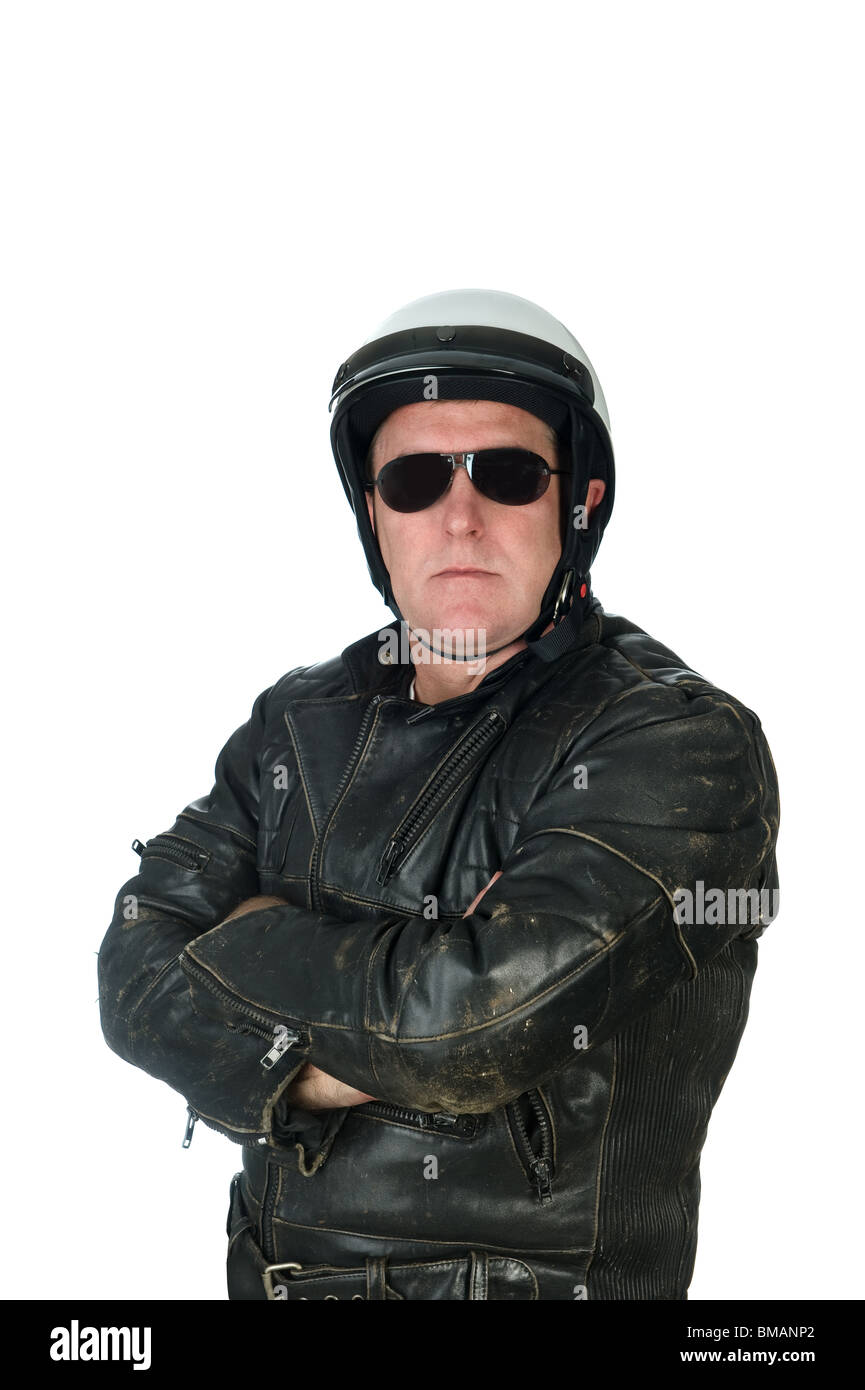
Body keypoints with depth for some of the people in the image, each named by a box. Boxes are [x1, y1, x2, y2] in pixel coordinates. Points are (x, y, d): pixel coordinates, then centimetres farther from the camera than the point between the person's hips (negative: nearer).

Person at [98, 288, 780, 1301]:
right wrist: (307, 1075, -18)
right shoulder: (300, 723, 4)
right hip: (276, 1274, 4)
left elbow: (467, 1015, -24)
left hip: (543, 1273, -4)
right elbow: (137, 972, -3)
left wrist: (257, 940, -9)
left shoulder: (681, 744, -14)